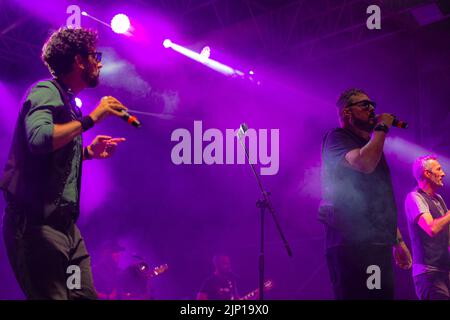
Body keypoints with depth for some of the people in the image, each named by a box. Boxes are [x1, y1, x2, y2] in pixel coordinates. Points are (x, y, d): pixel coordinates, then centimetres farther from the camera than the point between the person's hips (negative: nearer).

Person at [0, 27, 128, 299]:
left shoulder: (67, 101, 18)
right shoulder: (46, 92, -9)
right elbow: (39, 138, -30)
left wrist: (88, 152, 14)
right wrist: (90, 119, -21)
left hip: (64, 223, 9)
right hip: (36, 223, -9)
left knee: (86, 294, 6)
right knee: (51, 295, -10)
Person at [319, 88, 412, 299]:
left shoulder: (371, 146, 26)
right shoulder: (337, 137, -1)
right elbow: (365, 164, -22)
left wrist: (398, 241, 24)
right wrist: (382, 128, -7)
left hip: (378, 243, 9)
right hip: (352, 242, -9)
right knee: (361, 295, -15)